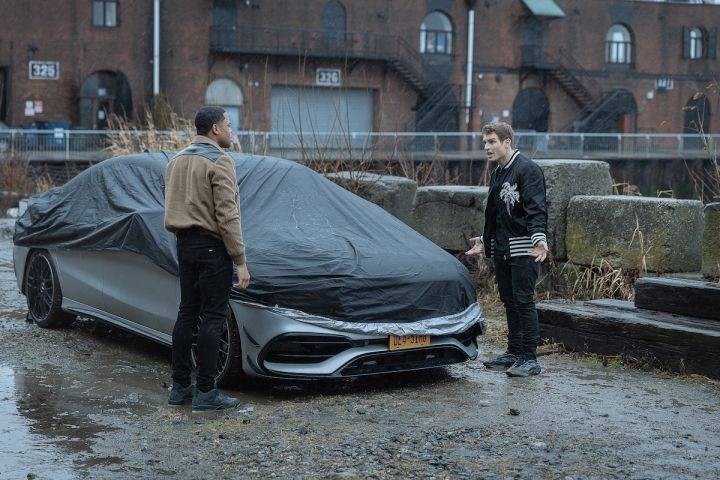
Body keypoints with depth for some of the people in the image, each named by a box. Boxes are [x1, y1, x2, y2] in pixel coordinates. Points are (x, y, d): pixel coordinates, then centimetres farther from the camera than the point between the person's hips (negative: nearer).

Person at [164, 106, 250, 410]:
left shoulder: (177, 160, 14)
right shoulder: (219, 162, -12)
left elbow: (172, 207, 16)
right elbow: (227, 216, -18)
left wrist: (184, 238, 19)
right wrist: (240, 261, -16)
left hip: (185, 245, 8)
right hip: (212, 247, -8)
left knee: (187, 313, 12)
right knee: (212, 317, -5)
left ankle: (180, 387, 15)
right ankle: (206, 392, -4)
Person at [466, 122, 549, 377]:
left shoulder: (527, 169, -10)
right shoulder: (498, 173, 18)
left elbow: (536, 209, -20)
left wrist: (539, 238, -33)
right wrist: (485, 241, 31)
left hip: (523, 250, -9)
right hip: (501, 250, 9)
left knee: (524, 302, -8)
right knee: (509, 302, 12)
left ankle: (530, 358, -4)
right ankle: (514, 353, 21)